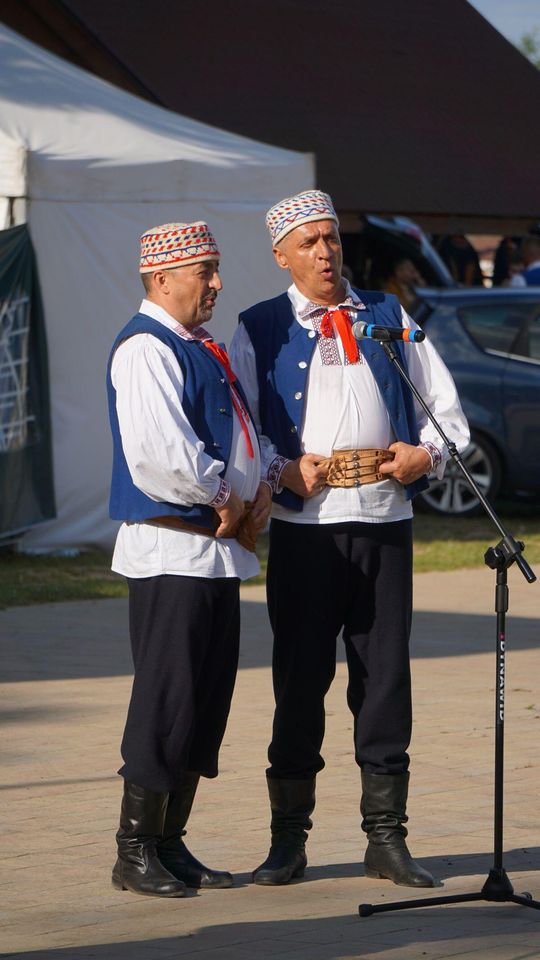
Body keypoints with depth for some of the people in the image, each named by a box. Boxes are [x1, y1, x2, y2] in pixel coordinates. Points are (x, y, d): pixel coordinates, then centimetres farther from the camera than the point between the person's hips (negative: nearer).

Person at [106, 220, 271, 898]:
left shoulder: (201, 350, 19)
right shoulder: (146, 348, -12)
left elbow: (242, 433, 24)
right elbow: (160, 449, -23)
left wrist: (259, 488, 4)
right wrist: (224, 497, -13)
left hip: (218, 550, 10)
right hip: (170, 551, -10)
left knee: (208, 699, 11)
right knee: (166, 701, -7)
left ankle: (172, 845, 19)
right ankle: (135, 852, 0)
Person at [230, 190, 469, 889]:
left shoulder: (388, 318, 14)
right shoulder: (260, 329, 7)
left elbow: (444, 405, 16)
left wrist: (427, 453, -4)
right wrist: (281, 471, -14)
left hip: (385, 520, 2)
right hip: (304, 525, -2)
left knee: (385, 678, 2)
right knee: (300, 680, 0)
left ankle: (386, 838, 9)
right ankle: (288, 840, 8)